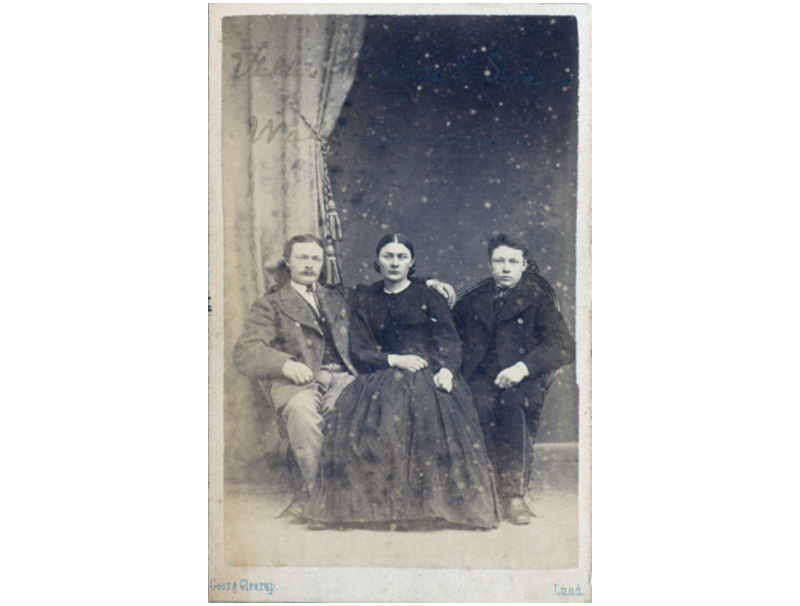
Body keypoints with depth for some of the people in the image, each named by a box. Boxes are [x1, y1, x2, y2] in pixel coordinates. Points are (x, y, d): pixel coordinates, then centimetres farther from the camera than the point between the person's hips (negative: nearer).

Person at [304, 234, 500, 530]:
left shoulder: (428, 297, 11)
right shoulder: (365, 299, 16)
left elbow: (450, 342, 2)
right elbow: (359, 352, 7)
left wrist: (446, 369, -19)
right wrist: (394, 360, -9)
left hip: (429, 374, -1)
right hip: (382, 376, 2)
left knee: (436, 413, -32)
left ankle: (435, 503, -22)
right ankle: (376, 503, -21)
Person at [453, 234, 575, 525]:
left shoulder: (536, 301, 11)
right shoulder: (471, 301, 22)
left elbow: (564, 346, -3)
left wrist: (524, 367, -15)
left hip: (518, 381, -1)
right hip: (479, 379, 2)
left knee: (515, 406, -35)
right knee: (482, 406, -32)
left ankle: (514, 494, -25)